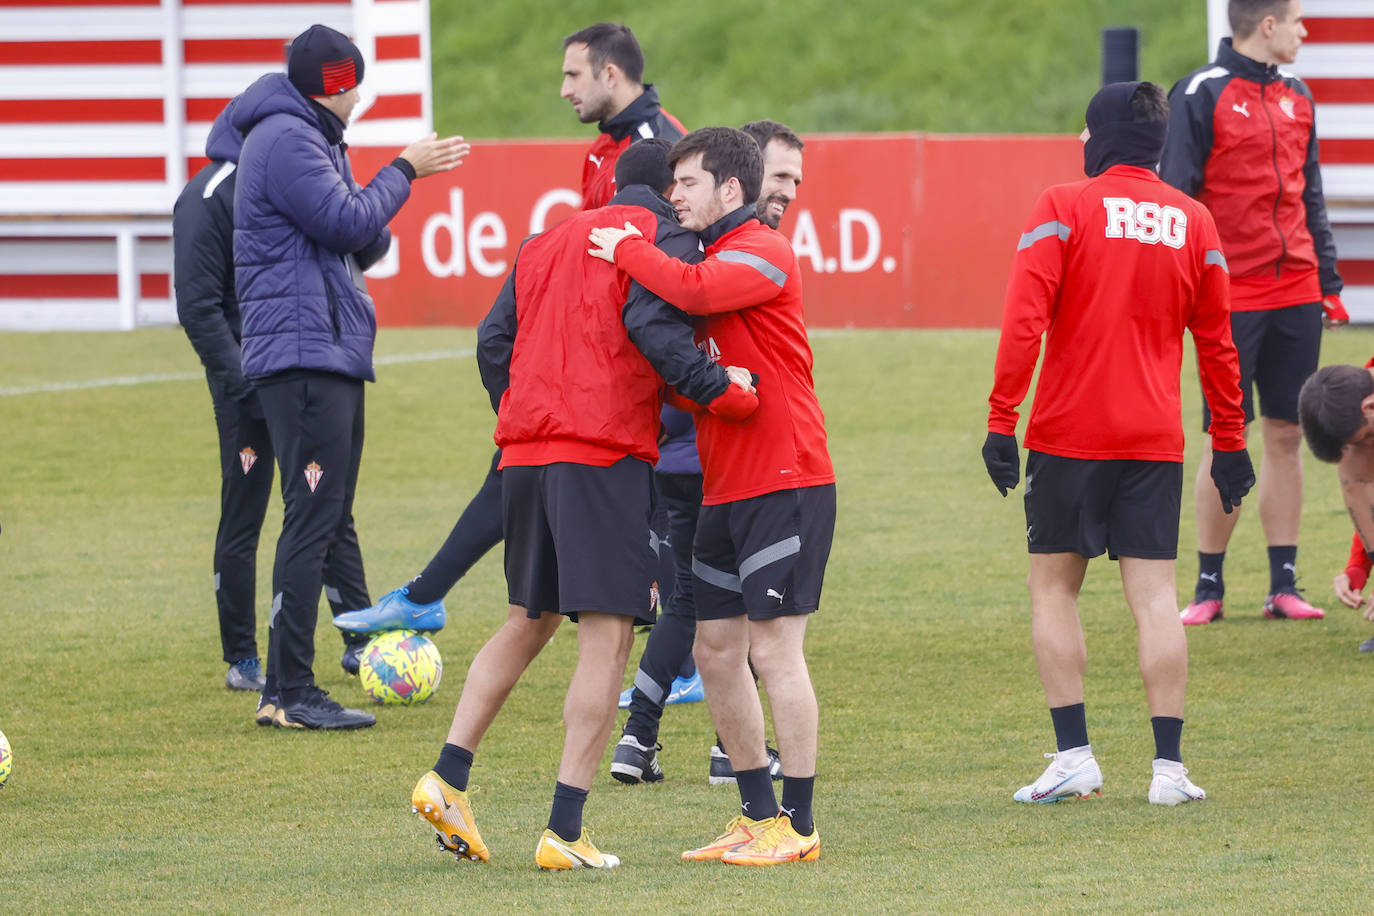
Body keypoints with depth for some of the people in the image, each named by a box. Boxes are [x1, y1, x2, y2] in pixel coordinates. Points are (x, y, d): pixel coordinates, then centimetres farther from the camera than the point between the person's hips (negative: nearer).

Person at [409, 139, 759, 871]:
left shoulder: (547, 243, 22)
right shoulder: (666, 238, 2)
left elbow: (494, 341, 17)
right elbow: (653, 323, -17)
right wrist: (719, 390, -18)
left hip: (525, 453, 7)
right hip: (606, 456, -7)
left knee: (530, 620, 22)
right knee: (608, 636, -6)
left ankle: (447, 778, 13)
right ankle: (564, 830, -13)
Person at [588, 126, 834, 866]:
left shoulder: (762, 252, -10)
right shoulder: (711, 258, 20)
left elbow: (694, 292, -29)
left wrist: (627, 250, -16)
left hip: (785, 483, -10)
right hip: (724, 491, 10)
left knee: (773, 648, -9)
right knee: (716, 650, 10)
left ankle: (798, 826, -4)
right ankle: (757, 815, 18)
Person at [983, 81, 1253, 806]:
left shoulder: (1064, 208, -5)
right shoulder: (1193, 222, 7)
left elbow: (1023, 322, -13)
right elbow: (1216, 343, 11)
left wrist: (1001, 421, -11)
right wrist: (1230, 442, 17)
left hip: (1068, 438, -3)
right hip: (1156, 441, 3)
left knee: (1053, 587, 9)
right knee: (1155, 597, 2)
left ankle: (1074, 754, 1)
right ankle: (1169, 767, -2)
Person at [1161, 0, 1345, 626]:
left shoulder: (1296, 98, 13)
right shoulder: (1201, 95, -6)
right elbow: (1174, 195, -7)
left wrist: (1328, 282, 15)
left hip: (1296, 292, 6)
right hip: (1232, 297, -5)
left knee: (1286, 436, 5)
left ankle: (1284, 585, 9)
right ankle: (1209, 586, 5)